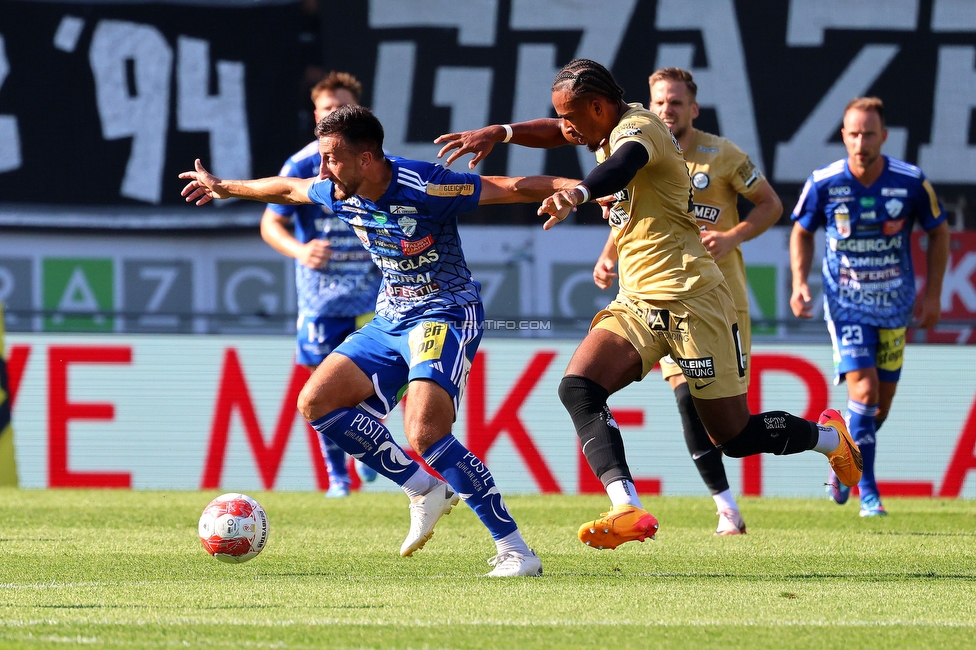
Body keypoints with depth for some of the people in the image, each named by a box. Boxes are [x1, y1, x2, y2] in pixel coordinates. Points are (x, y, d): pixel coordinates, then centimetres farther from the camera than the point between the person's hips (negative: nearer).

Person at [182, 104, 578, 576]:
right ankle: (425, 490, 4)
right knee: (316, 402, -4)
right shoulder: (338, 195, -1)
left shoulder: (422, 188, -23)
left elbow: (514, 188, -20)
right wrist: (225, 188, 36)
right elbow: (288, 189, 22)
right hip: (390, 320, 8)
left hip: (446, 315, -8)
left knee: (425, 434, -27)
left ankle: (515, 550, -22)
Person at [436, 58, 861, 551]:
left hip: (689, 301, -9)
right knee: (577, 387, -17)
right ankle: (627, 509, -31)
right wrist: (499, 133, 8)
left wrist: (577, 193, -59)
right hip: (636, 304, 9)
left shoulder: (638, 128, -15)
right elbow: (558, 133, 28)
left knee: (736, 437, -3)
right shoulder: (617, 128, 12)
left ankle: (828, 436, 26)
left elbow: (624, 164, -38)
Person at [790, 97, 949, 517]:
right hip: (845, 304, -2)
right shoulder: (824, 183, -13)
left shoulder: (911, 183, -13)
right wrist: (799, 282, -8)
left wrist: (932, 293, -1)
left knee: (882, 402, 8)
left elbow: (938, 233, 3)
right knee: (864, 390, -17)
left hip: (895, 305, 2)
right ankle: (868, 492, -8)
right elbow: (802, 232, 5)